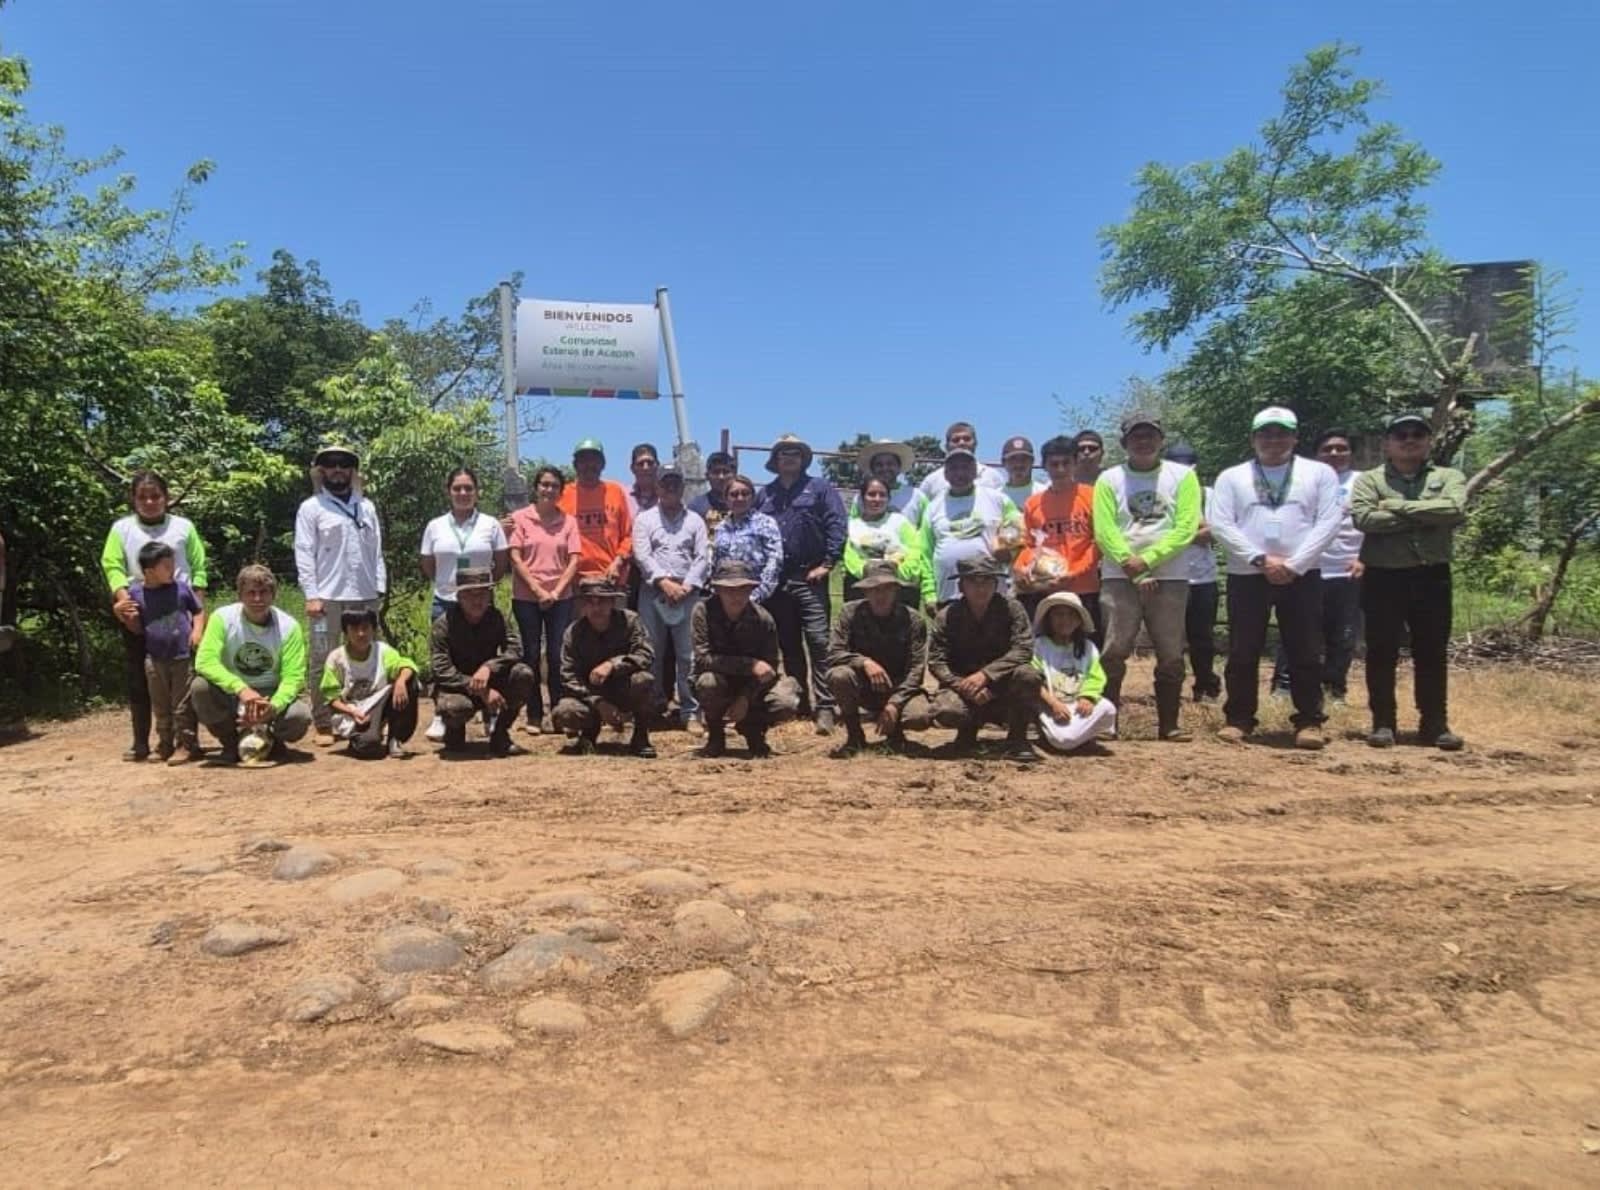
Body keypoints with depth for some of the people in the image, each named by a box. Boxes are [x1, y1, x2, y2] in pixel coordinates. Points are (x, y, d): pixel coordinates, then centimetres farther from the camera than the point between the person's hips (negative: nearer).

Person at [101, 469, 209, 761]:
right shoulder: (122, 528, 7)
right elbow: (112, 565, -2)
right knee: (138, 679, 6)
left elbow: (198, 569, 4)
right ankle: (140, 743, 14)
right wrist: (123, 597, -18)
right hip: (137, 614, 1)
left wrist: (198, 606, -5)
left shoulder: (183, 526, 6)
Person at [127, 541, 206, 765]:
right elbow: (138, 628, 6)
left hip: (184, 657, -2)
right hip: (155, 659, 2)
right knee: (161, 707, 12)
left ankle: (186, 745, 9)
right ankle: (165, 745, 24)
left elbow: (199, 610, 11)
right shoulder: (136, 592, -2)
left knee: (183, 706, 1)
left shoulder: (182, 587, -2)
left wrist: (198, 630, -5)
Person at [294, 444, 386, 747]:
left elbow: (376, 551, 13)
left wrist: (380, 588, 4)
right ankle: (323, 726, 5)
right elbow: (304, 554, -3)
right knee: (323, 661, 0)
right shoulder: (311, 507, 3)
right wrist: (311, 595, -11)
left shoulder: (366, 507, 14)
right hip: (327, 596, -3)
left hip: (364, 596, 3)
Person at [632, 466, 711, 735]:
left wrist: (686, 586, -9)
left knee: (687, 655, -2)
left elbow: (703, 558, 4)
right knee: (652, 654, 2)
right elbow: (642, 555, -2)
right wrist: (664, 582, -13)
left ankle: (690, 712, 1)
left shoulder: (694, 520, 12)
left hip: (687, 593, 0)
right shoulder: (645, 519, 9)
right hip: (653, 593, 0)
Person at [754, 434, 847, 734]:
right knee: (788, 645, 10)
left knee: (818, 641, -13)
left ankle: (824, 706, -13)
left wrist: (827, 564, -11)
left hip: (809, 578, -4)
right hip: (775, 581, 5)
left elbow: (836, 526, -4)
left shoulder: (819, 488, 5)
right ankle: (798, 702, 20)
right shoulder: (765, 494, 16)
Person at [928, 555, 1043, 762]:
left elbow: (1023, 649, -18)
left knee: (1028, 676, -31)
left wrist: (985, 674, -29)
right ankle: (969, 729, 8)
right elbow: (936, 661, -11)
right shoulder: (947, 616, -7)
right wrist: (964, 686, -28)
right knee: (945, 711, -32)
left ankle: (1017, 738, -8)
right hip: (962, 685, 0)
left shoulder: (1011, 608, -9)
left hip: (1001, 685, 0)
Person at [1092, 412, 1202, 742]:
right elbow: (1105, 532, -4)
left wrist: (1148, 559, -16)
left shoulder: (1182, 476, 5)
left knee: (1171, 655, 4)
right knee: (1114, 652, -4)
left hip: (1170, 578, 1)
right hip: (1119, 578, 0)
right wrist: (1135, 572, -13)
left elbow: (1186, 527, -6)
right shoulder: (1109, 479, 5)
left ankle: (1169, 724, 13)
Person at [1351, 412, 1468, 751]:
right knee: (1382, 653, 4)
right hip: (1383, 577, -1)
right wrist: (1425, 517, -13)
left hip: (1431, 576, 1)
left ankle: (1435, 723, 18)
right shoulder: (1368, 479, 4)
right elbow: (1364, 518, -16)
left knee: (1431, 654, 8)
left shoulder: (1449, 477, 8)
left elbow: (1454, 511, -14)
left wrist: (1397, 506, -12)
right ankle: (1383, 723, 13)